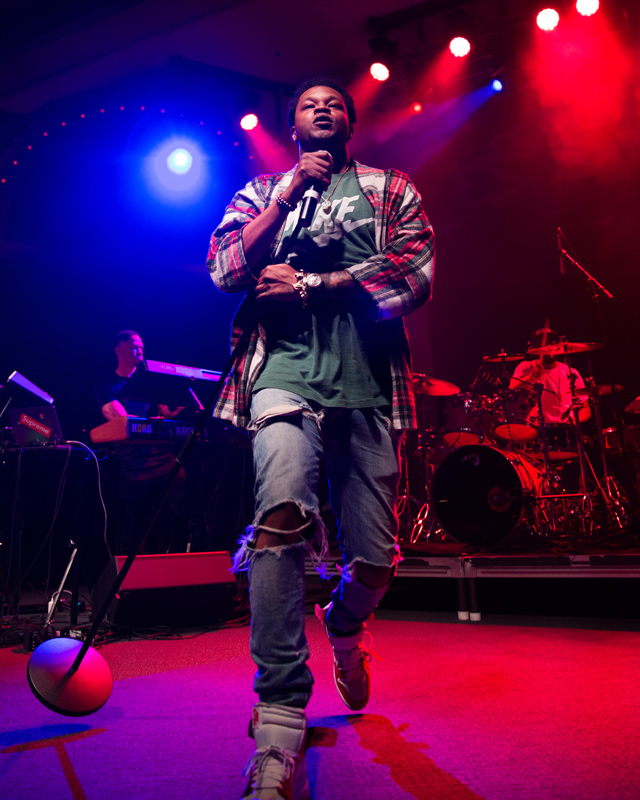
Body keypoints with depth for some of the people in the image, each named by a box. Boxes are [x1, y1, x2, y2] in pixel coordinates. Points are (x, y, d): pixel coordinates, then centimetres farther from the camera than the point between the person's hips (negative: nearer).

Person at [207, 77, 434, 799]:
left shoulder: (392, 191, 19)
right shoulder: (259, 193, 22)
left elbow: (414, 278, 2)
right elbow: (226, 271, 5)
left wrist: (309, 284, -4)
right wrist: (288, 192, 2)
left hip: (368, 385, 1)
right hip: (286, 373, -1)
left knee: (374, 560, 1)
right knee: (283, 513, -30)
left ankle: (343, 629, 38)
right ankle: (279, 731, -21)